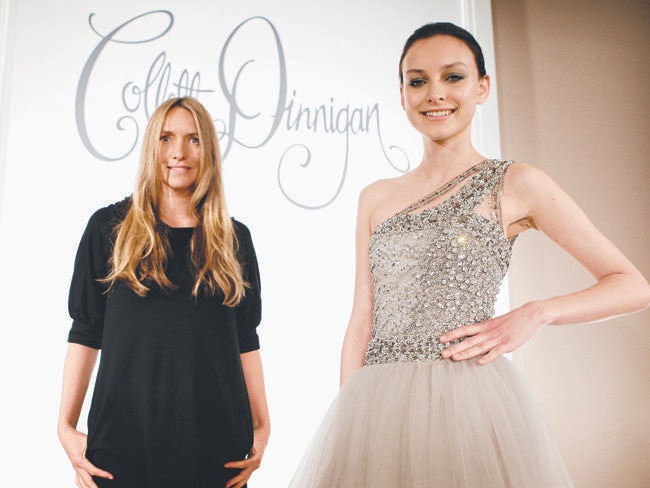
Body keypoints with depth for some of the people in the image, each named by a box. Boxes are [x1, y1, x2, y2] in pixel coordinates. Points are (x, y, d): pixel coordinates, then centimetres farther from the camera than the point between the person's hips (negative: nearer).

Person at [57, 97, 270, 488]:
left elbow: (246, 339, 7)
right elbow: (86, 332, 3)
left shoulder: (234, 238, 6)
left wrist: (262, 425, 4)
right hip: (126, 428, -1)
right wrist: (67, 425, -3)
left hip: (214, 433, 1)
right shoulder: (110, 227, 2)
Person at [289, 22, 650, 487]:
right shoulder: (376, 198, 11)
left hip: (470, 399, -3)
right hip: (377, 406, 4)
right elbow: (362, 320, 8)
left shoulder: (515, 183, 0)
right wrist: (346, 422, 0)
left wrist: (534, 314, -12)